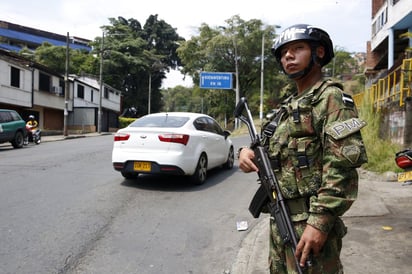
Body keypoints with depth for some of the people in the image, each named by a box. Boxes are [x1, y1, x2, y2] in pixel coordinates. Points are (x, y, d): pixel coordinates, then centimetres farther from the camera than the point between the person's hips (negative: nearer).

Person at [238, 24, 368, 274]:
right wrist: (248, 151, -1)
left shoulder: (331, 97, -10)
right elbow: (275, 147, 21)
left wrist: (321, 221, -24)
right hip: (280, 220, 8)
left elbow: (343, 165, -19)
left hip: (310, 223, -8)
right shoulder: (289, 106, 15)